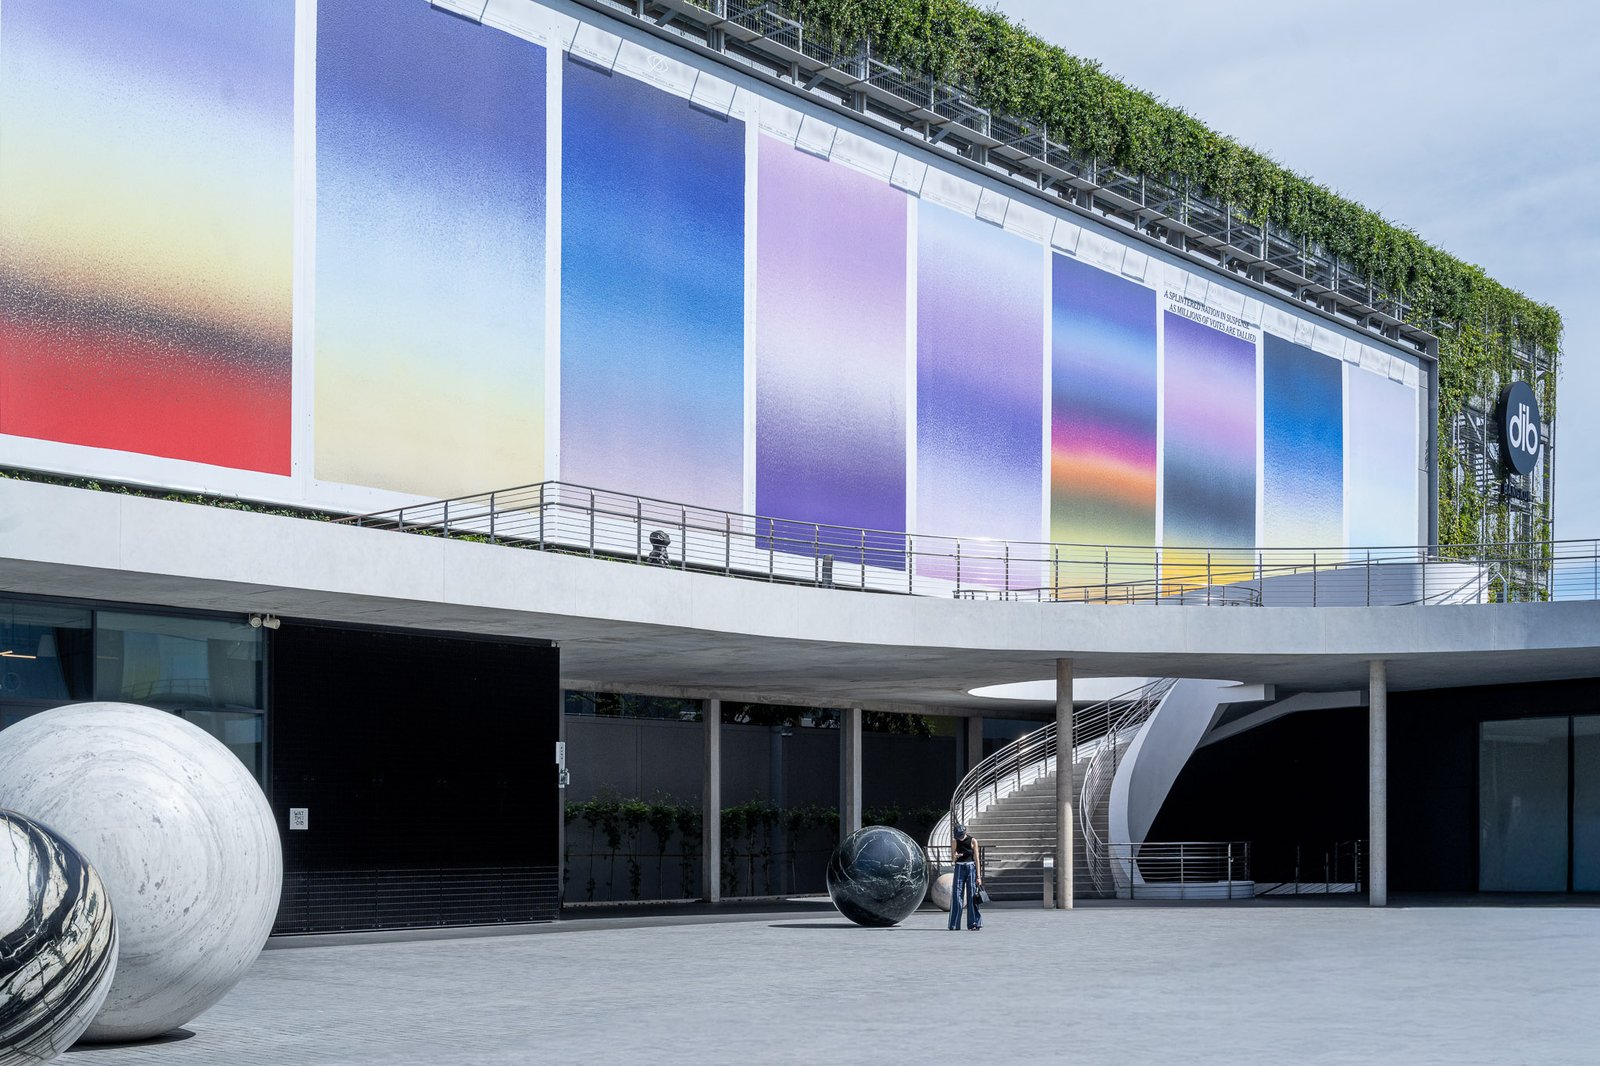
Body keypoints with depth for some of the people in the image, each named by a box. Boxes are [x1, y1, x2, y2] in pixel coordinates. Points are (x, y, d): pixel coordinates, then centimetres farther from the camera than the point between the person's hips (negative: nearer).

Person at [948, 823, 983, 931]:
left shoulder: (973, 841, -2)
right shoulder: (956, 842, 6)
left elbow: (977, 859, -2)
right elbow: (952, 857, 12)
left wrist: (978, 876, -6)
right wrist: (955, 856, -14)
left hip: (971, 868, -2)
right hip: (959, 868, 2)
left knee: (972, 895, -6)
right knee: (956, 895, -3)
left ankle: (974, 923, -1)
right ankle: (954, 924, 2)